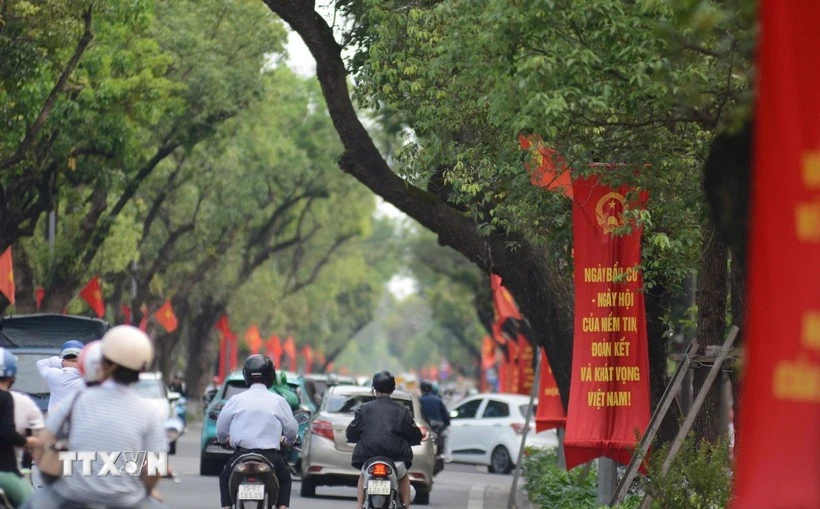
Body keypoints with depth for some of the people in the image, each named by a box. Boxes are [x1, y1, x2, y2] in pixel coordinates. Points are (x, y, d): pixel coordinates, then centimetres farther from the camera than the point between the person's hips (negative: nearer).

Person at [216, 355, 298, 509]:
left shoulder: (236, 400, 1)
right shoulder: (278, 401, 1)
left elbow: (221, 429, 9)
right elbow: (292, 428, 5)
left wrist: (225, 439, 32)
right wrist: (287, 440, 28)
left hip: (242, 454, 0)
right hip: (270, 455, 0)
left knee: (225, 478, 27)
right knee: (285, 479, 28)